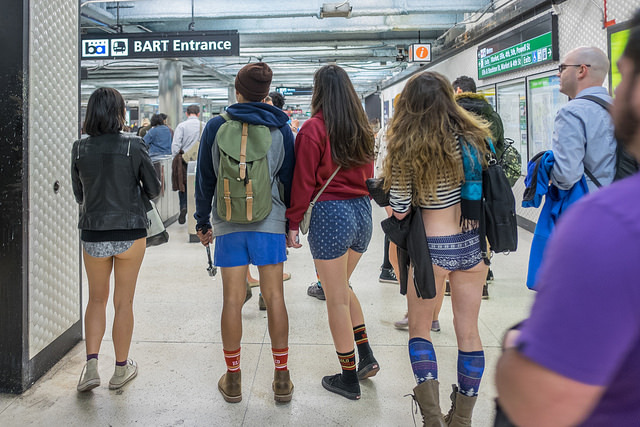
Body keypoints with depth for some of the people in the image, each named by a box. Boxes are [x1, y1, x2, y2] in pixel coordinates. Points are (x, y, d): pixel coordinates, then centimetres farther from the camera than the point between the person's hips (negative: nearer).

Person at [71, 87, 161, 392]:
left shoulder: (79, 149, -3)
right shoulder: (134, 146, -10)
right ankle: (121, 369, 22)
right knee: (123, 302, 10)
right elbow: (153, 189, -2)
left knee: (96, 299, 19)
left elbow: (78, 195, 6)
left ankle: (91, 364, 9)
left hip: (93, 233, 2)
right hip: (130, 232, -2)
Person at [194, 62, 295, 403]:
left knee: (232, 299, 5)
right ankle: (282, 379, 14)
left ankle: (232, 379, 16)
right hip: (270, 222, 0)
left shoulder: (216, 126, 1)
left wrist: (203, 222, 14)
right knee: (274, 297, 6)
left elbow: (205, 178, 5)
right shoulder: (281, 128, 3)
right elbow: (289, 179, 6)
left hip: (228, 223, 0)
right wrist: (292, 224, 14)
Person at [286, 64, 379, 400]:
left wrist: (293, 224, -4)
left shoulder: (314, 128, -10)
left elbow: (303, 181, -10)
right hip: (362, 212, 7)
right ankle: (366, 356, 22)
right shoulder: (362, 128, 9)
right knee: (341, 287, 24)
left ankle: (349, 379, 15)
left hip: (330, 213, -7)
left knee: (336, 297, 5)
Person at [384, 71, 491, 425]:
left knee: (419, 328, 16)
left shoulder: (407, 149, -13)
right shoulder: (473, 138, -2)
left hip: (432, 247, -3)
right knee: (468, 332, 14)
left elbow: (399, 211, -9)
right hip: (472, 242, 4)